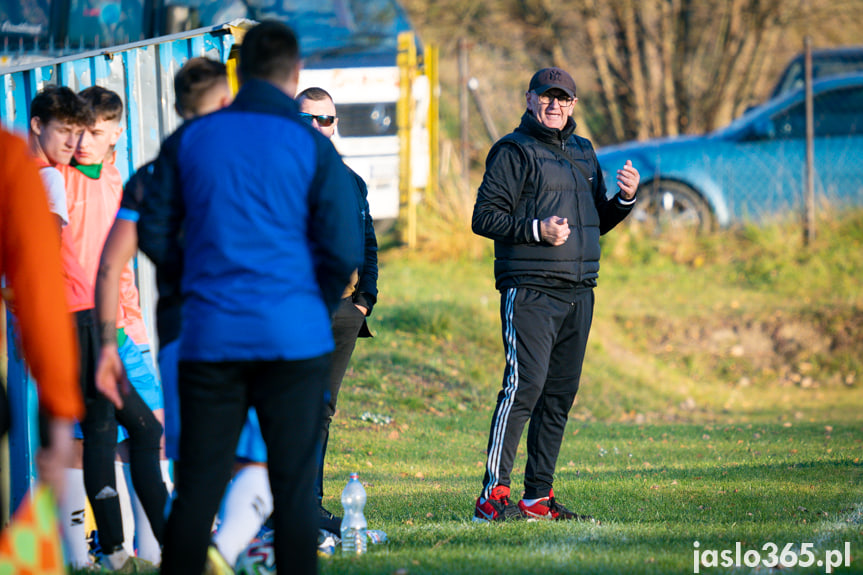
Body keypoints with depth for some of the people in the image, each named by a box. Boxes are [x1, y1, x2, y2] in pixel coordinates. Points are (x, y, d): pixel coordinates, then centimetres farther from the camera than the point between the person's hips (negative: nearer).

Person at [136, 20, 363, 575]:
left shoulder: (189, 139, 5)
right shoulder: (311, 145, -3)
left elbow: (154, 233, 7)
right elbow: (344, 248, -6)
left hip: (210, 337, 2)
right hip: (294, 336, -2)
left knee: (197, 488, 6)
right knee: (294, 489, 2)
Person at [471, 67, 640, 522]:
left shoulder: (583, 152, 20)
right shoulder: (514, 151, -2)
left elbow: (597, 222, 25)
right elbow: (484, 217, -7)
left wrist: (625, 199, 6)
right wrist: (536, 229, -19)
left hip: (579, 292, 7)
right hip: (530, 291, -7)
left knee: (561, 394, 7)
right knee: (525, 384, -16)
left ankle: (538, 497, 12)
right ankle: (493, 496, -17)